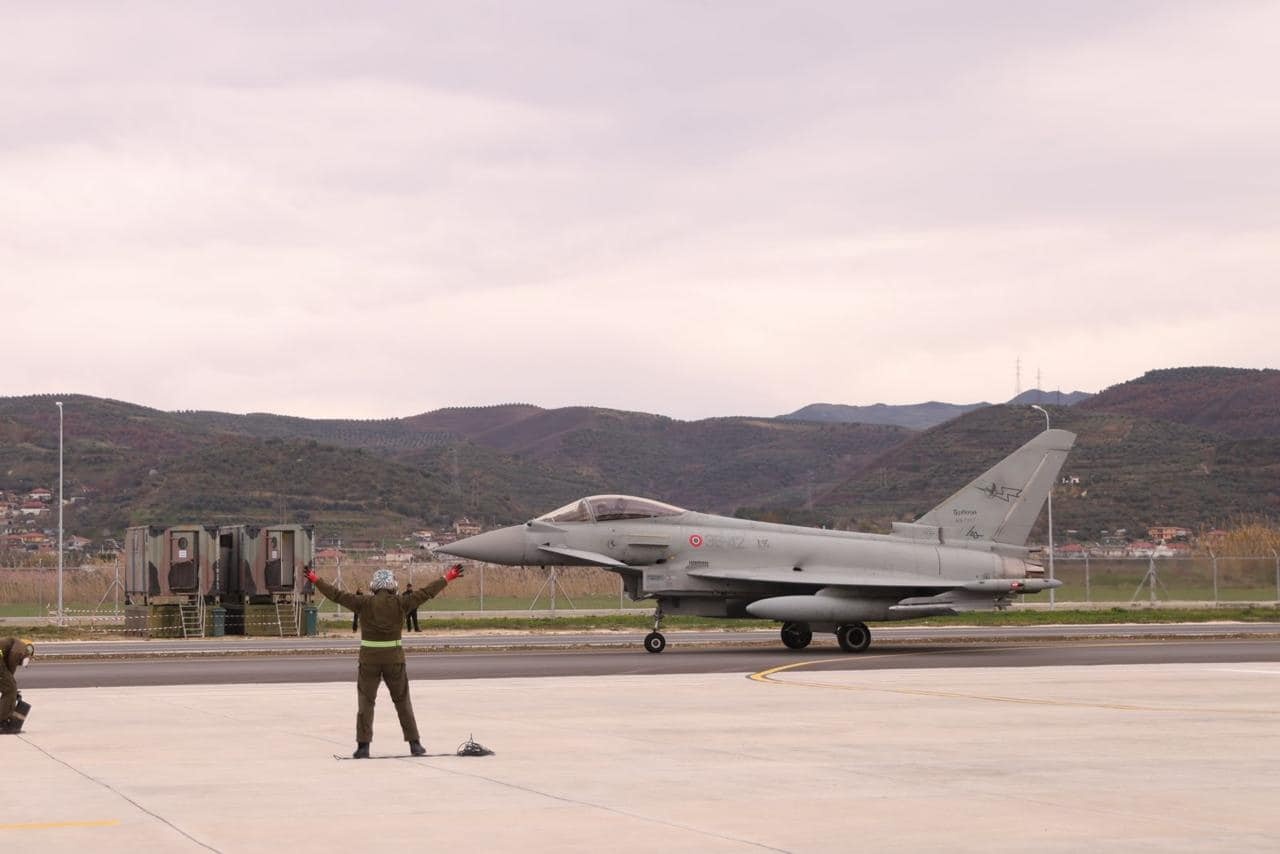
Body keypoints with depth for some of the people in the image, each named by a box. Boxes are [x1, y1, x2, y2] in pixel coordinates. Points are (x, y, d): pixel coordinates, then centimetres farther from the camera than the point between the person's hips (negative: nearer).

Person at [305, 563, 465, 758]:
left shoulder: (364, 603, -5)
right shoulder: (400, 603, -4)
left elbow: (337, 595, 0)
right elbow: (426, 592, 4)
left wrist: (316, 580, 12)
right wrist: (447, 578, 16)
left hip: (369, 658, -1)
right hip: (394, 658, 1)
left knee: (366, 702, 6)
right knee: (403, 702, 11)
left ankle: (363, 746, -1)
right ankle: (414, 743, 11)